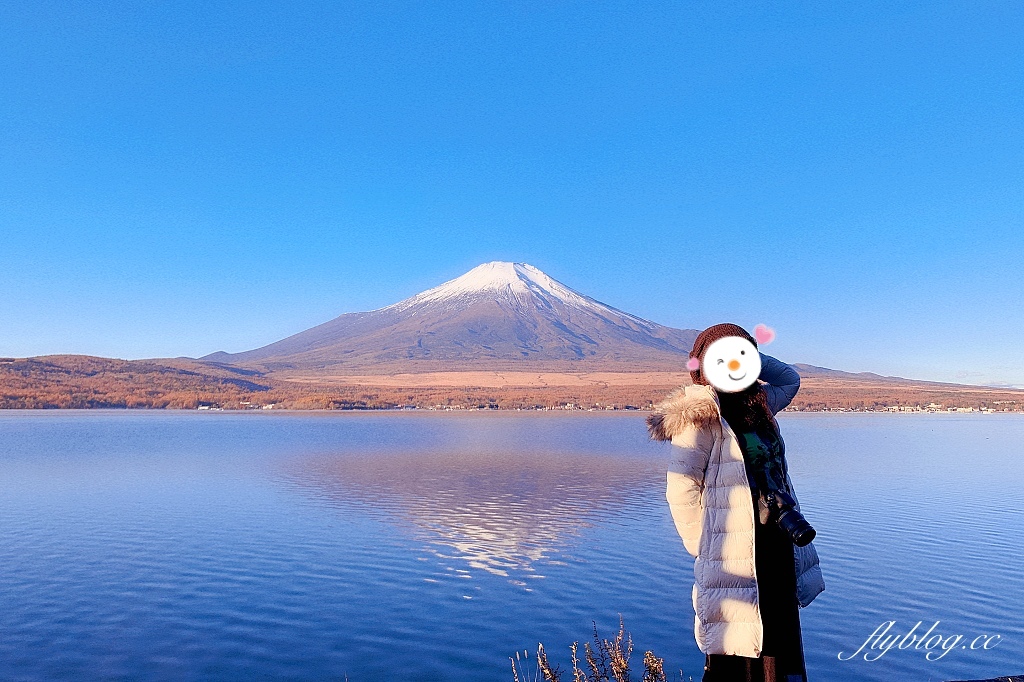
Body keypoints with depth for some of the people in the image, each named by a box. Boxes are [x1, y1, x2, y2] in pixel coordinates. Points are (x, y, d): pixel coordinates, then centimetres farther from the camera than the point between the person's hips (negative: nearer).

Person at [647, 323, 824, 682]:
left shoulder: (759, 404, 10)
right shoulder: (701, 417, -13)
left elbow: (790, 379, 30)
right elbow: (681, 488, -16)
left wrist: (752, 358, 12)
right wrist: (702, 548, -10)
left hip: (778, 545, 8)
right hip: (736, 556, -8)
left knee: (780, 646, 18)